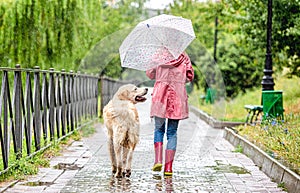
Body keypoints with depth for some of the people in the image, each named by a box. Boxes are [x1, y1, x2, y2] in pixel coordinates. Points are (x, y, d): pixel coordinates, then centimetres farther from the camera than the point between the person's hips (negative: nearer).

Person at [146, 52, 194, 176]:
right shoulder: (183, 56, 5)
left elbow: (150, 74, 8)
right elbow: (190, 77, 5)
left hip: (160, 94, 0)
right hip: (178, 94, 0)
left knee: (159, 129, 13)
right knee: (172, 132, 5)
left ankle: (158, 160, -6)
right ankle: (168, 166, 0)